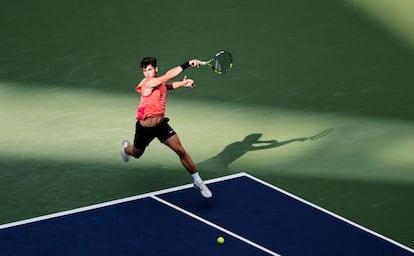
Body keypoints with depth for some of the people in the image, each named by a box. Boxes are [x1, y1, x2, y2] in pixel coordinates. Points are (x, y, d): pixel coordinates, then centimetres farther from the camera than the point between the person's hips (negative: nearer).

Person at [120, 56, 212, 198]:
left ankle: (197, 182, 2)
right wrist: (188, 64, -44)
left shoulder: (161, 82, -7)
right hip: (144, 127, -4)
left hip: (161, 124, 4)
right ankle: (126, 147, 60)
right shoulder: (147, 84, -28)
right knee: (136, 154, 22)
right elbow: (169, 75, -39)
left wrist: (184, 83, -14)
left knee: (181, 151, -7)